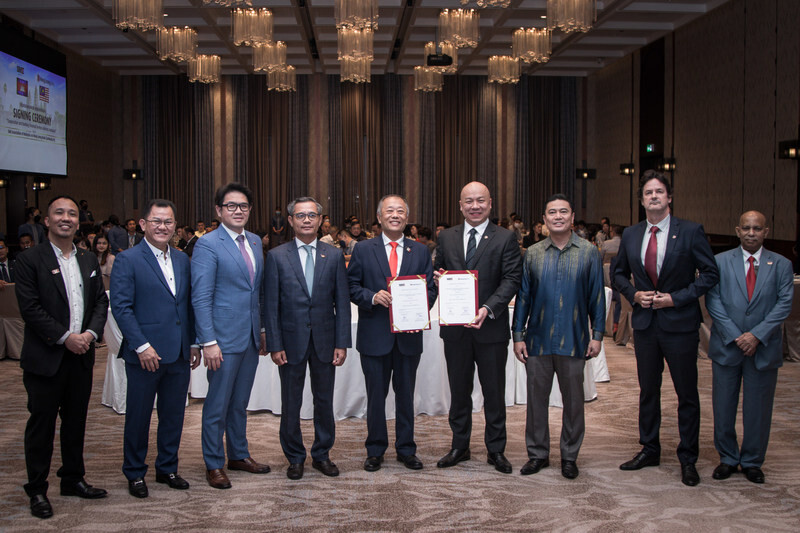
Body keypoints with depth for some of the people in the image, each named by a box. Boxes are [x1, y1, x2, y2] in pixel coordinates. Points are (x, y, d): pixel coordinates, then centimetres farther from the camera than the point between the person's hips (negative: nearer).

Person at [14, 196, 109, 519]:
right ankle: (37, 490, 15)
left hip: (81, 357, 5)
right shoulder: (29, 260, -5)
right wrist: (65, 337, -17)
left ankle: (73, 479, 28)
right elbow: (30, 308, -12)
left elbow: (101, 301, 10)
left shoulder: (89, 261, 12)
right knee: (41, 423, 3)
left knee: (76, 421, 14)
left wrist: (91, 332, -8)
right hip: (45, 358, -5)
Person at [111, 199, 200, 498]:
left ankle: (167, 468, 28)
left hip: (179, 354, 5)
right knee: (138, 417, 7)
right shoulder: (128, 260, -6)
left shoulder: (182, 260, 11)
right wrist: (142, 346, -17)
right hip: (145, 354, -5)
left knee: (174, 415, 13)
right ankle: (135, 473, 22)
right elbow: (120, 306, -12)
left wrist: (193, 343, 9)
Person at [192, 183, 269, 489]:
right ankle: (214, 465, 17)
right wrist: (209, 342, -18)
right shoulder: (207, 245, -10)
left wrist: (263, 329, 14)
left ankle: (239, 455, 31)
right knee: (218, 404, 4)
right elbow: (201, 298, -13)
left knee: (240, 402, 18)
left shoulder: (255, 242, 11)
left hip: (251, 337, 6)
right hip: (224, 338, -6)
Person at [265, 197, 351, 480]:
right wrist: (274, 345, -8)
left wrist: (342, 343, -4)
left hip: (324, 340, 2)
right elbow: (271, 305, -3)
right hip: (291, 341, -1)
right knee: (291, 403, 8)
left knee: (324, 401, 11)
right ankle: (295, 457, 24)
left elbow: (342, 302, 2)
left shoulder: (334, 255, 3)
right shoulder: (276, 256, -1)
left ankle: (322, 454, 26)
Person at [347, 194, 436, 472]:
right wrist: (373, 297, -17)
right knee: (376, 395, 8)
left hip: (409, 334, 2)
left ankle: (406, 449, 25)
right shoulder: (363, 250, 3)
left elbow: (431, 289, 6)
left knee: (406, 394, 11)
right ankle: (375, 451, 22)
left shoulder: (421, 251, 7)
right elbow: (351, 287, 0)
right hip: (375, 335, -1)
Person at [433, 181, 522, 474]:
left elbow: (512, 279, -10)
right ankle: (459, 446, 27)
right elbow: (438, 271, 15)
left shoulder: (505, 238, -2)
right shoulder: (446, 237, 8)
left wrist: (489, 308, -22)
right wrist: (438, 277, -11)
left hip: (491, 327, -3)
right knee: (459, 390, 13)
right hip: (455, 328, 3)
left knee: (494, 392, 7)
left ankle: (496, 450, 21)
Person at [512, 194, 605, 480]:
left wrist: (597, 334, -3)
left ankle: (569, 456, 23)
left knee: (573, 400, 8)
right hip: (538, 339, 1)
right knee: (536, 398, 8)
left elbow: (597, 296, 2)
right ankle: (538, 453, 22)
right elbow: (523, 296, 5)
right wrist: (518, 335, 1)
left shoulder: (589, 252, 2)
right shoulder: (533, 253, 5)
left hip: (574, 340, -1)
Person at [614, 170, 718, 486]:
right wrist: (633, 294, -3)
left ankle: (688, 459, 18)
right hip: (645, 323, 4)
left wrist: (676, 298, -15)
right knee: (647, 390, 14)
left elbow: (710, 274, -7)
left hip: (680, 323, -4)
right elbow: (619, 273, 16)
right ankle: (649, 451, 29)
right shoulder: (631, 235, 5)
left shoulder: (690, 232, -7)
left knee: (687, 394, 5)